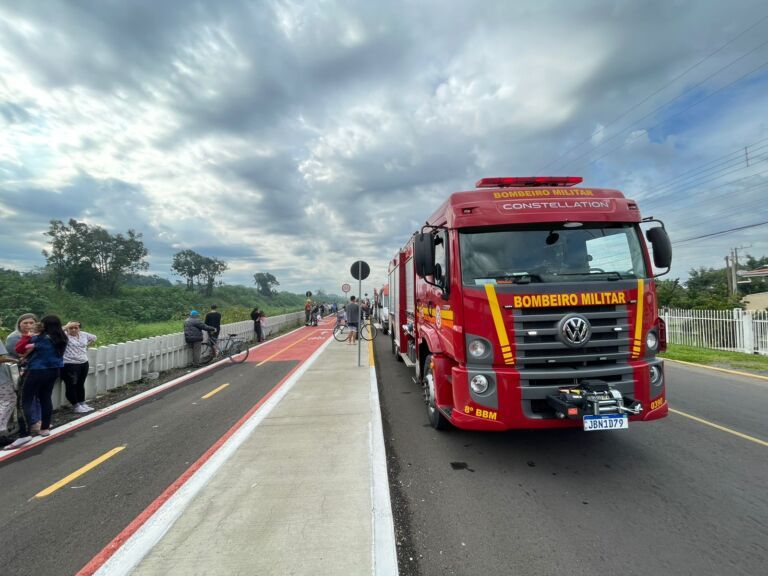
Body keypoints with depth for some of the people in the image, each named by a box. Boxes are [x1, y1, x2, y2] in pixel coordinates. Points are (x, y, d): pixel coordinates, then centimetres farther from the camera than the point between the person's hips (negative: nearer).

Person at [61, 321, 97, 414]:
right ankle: (76, 406, 11)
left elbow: (94, 337, 26)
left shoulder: (84, 335, 7)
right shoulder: (65, 335, -9)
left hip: (84, 364, 6)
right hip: (69, 365, -6)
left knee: (81, 384, 16)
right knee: (71, 385, 1)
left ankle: (82, 403, 27)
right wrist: (67, 326, -20)